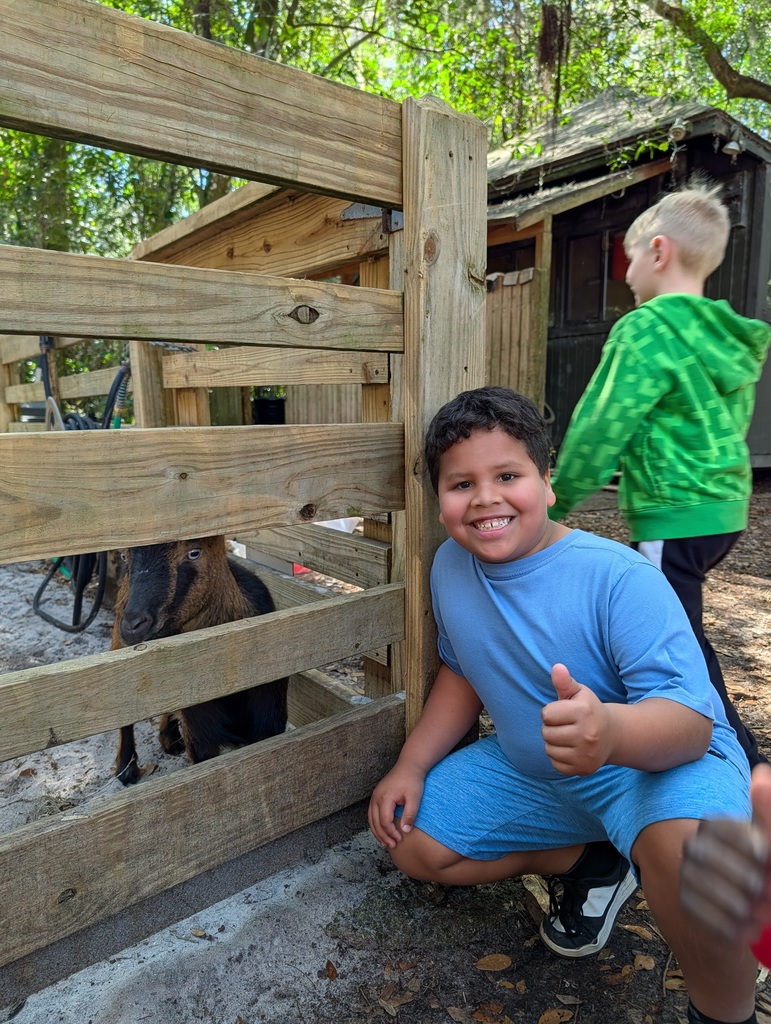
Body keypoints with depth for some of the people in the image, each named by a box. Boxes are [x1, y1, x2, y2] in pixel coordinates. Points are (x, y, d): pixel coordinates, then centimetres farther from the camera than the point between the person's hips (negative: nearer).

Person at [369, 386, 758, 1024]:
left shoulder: (621, 578, -27)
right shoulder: (451, 567, -9)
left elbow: (693, 720, -32)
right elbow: (463, 670, 6)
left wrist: (612, 730, -54)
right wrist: (412, 765, -2)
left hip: (661, 762, -6)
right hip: (529, 772, 6)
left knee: (684, 843, -38)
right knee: (413, 845, 3)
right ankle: (592, 863, 15)